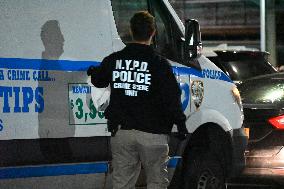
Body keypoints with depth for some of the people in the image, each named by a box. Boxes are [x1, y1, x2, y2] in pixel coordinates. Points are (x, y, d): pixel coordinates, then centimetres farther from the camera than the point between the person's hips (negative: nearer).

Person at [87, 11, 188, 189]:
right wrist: (180, 123, 2)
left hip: (122, 132, 4)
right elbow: (172, 98, -11)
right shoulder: (159, 63, -10)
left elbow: (98, 81, 23)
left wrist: (93, 71, 46)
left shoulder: (113, 60, 3)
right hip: (152, 133, -4)